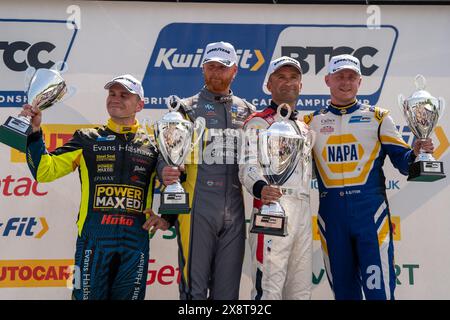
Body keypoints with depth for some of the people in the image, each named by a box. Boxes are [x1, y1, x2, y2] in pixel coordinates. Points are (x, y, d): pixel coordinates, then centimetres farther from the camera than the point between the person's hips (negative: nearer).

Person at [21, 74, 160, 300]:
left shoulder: (151, 145, 11)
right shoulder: (87, 140, 9)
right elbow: (45, 170, 2)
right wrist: (34, 132, -8)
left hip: (135, 241, 1)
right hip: (94, 238, -1)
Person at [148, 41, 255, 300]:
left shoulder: (248, 112, 15)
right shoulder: (186, 109, 6)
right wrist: (166, 171, -19)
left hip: (235, 209, 3)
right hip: (197, 207, -3)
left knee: (228, 289, 9)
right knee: (194, 287, -1)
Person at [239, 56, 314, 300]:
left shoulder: (305, 128, 24)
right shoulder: (259, 122, -1)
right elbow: (249, 166, -16)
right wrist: (261, 189, -35)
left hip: (304, 210, 8)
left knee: (301, 289, 10)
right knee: (268, 288, -12)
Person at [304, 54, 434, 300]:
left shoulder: (378, 117, 7)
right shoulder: (312, 122, 11)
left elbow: (401, 160, 2)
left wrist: (416, 153, -19)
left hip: (370, 211, -2)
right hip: (331, 213, 2)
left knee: (378, 288, -5)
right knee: (343, 289, 13)